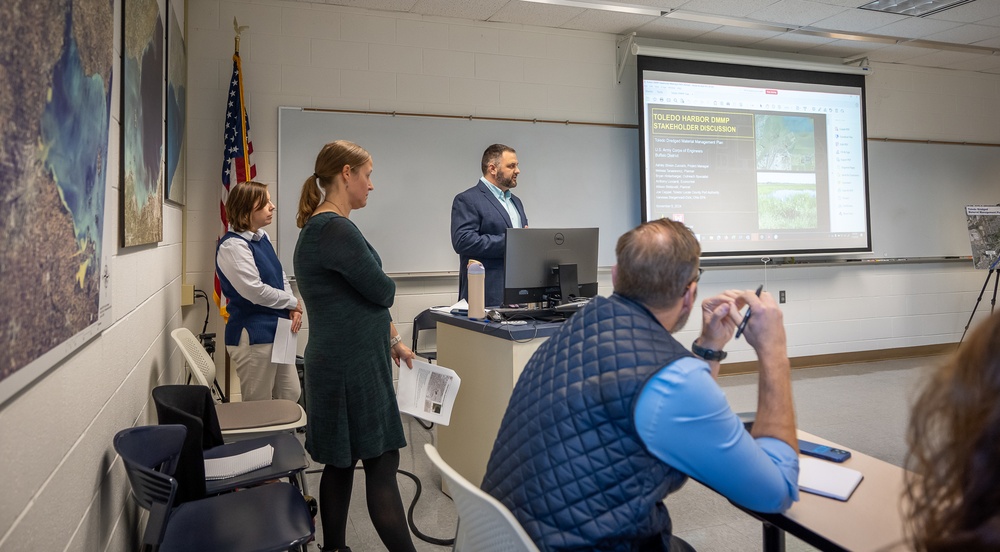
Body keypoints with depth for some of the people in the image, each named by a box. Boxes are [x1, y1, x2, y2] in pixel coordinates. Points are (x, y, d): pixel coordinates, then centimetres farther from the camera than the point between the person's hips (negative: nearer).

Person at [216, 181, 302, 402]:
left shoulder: (262, 236, 8)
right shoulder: (232, 246, -18)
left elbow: (281, 276, 13)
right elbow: (255, 291, -22)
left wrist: (294, 310, -3)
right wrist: (293, 302, -7)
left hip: (276, 330, 8)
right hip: (252, 336, -8)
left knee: (291, 395, 17)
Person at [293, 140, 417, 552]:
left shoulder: (321, 227, 14)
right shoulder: (335, 229, -19)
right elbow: (382, 290, -15)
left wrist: (392, 340, 21)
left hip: (339, 364, 10)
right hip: (355, 368, -10)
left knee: (341, 463, 17)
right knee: (381, 466, -2)